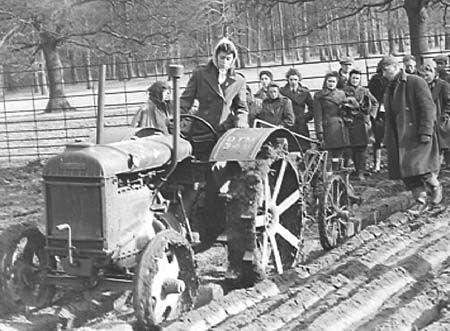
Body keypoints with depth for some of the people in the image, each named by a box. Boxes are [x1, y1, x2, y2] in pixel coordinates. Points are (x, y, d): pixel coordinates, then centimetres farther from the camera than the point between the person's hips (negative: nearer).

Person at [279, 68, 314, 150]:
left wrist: (305, 118, 3)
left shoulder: (304, 92, 8)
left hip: (301, 127, 1)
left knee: (302, 149, -5)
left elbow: (312, 109, 13)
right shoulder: (282, 91, 5)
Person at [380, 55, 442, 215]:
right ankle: (421, 201, 9)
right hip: (400, 136, 7)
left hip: (417, 134, -7)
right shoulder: (390, 89, 17)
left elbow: (428, 108, -12)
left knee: (417, 165, -14)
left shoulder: (416, 82, -7)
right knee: (406, 171, 1)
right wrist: (388, 138, 16)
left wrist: (426, 132, -19)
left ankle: (435, 187, 13)